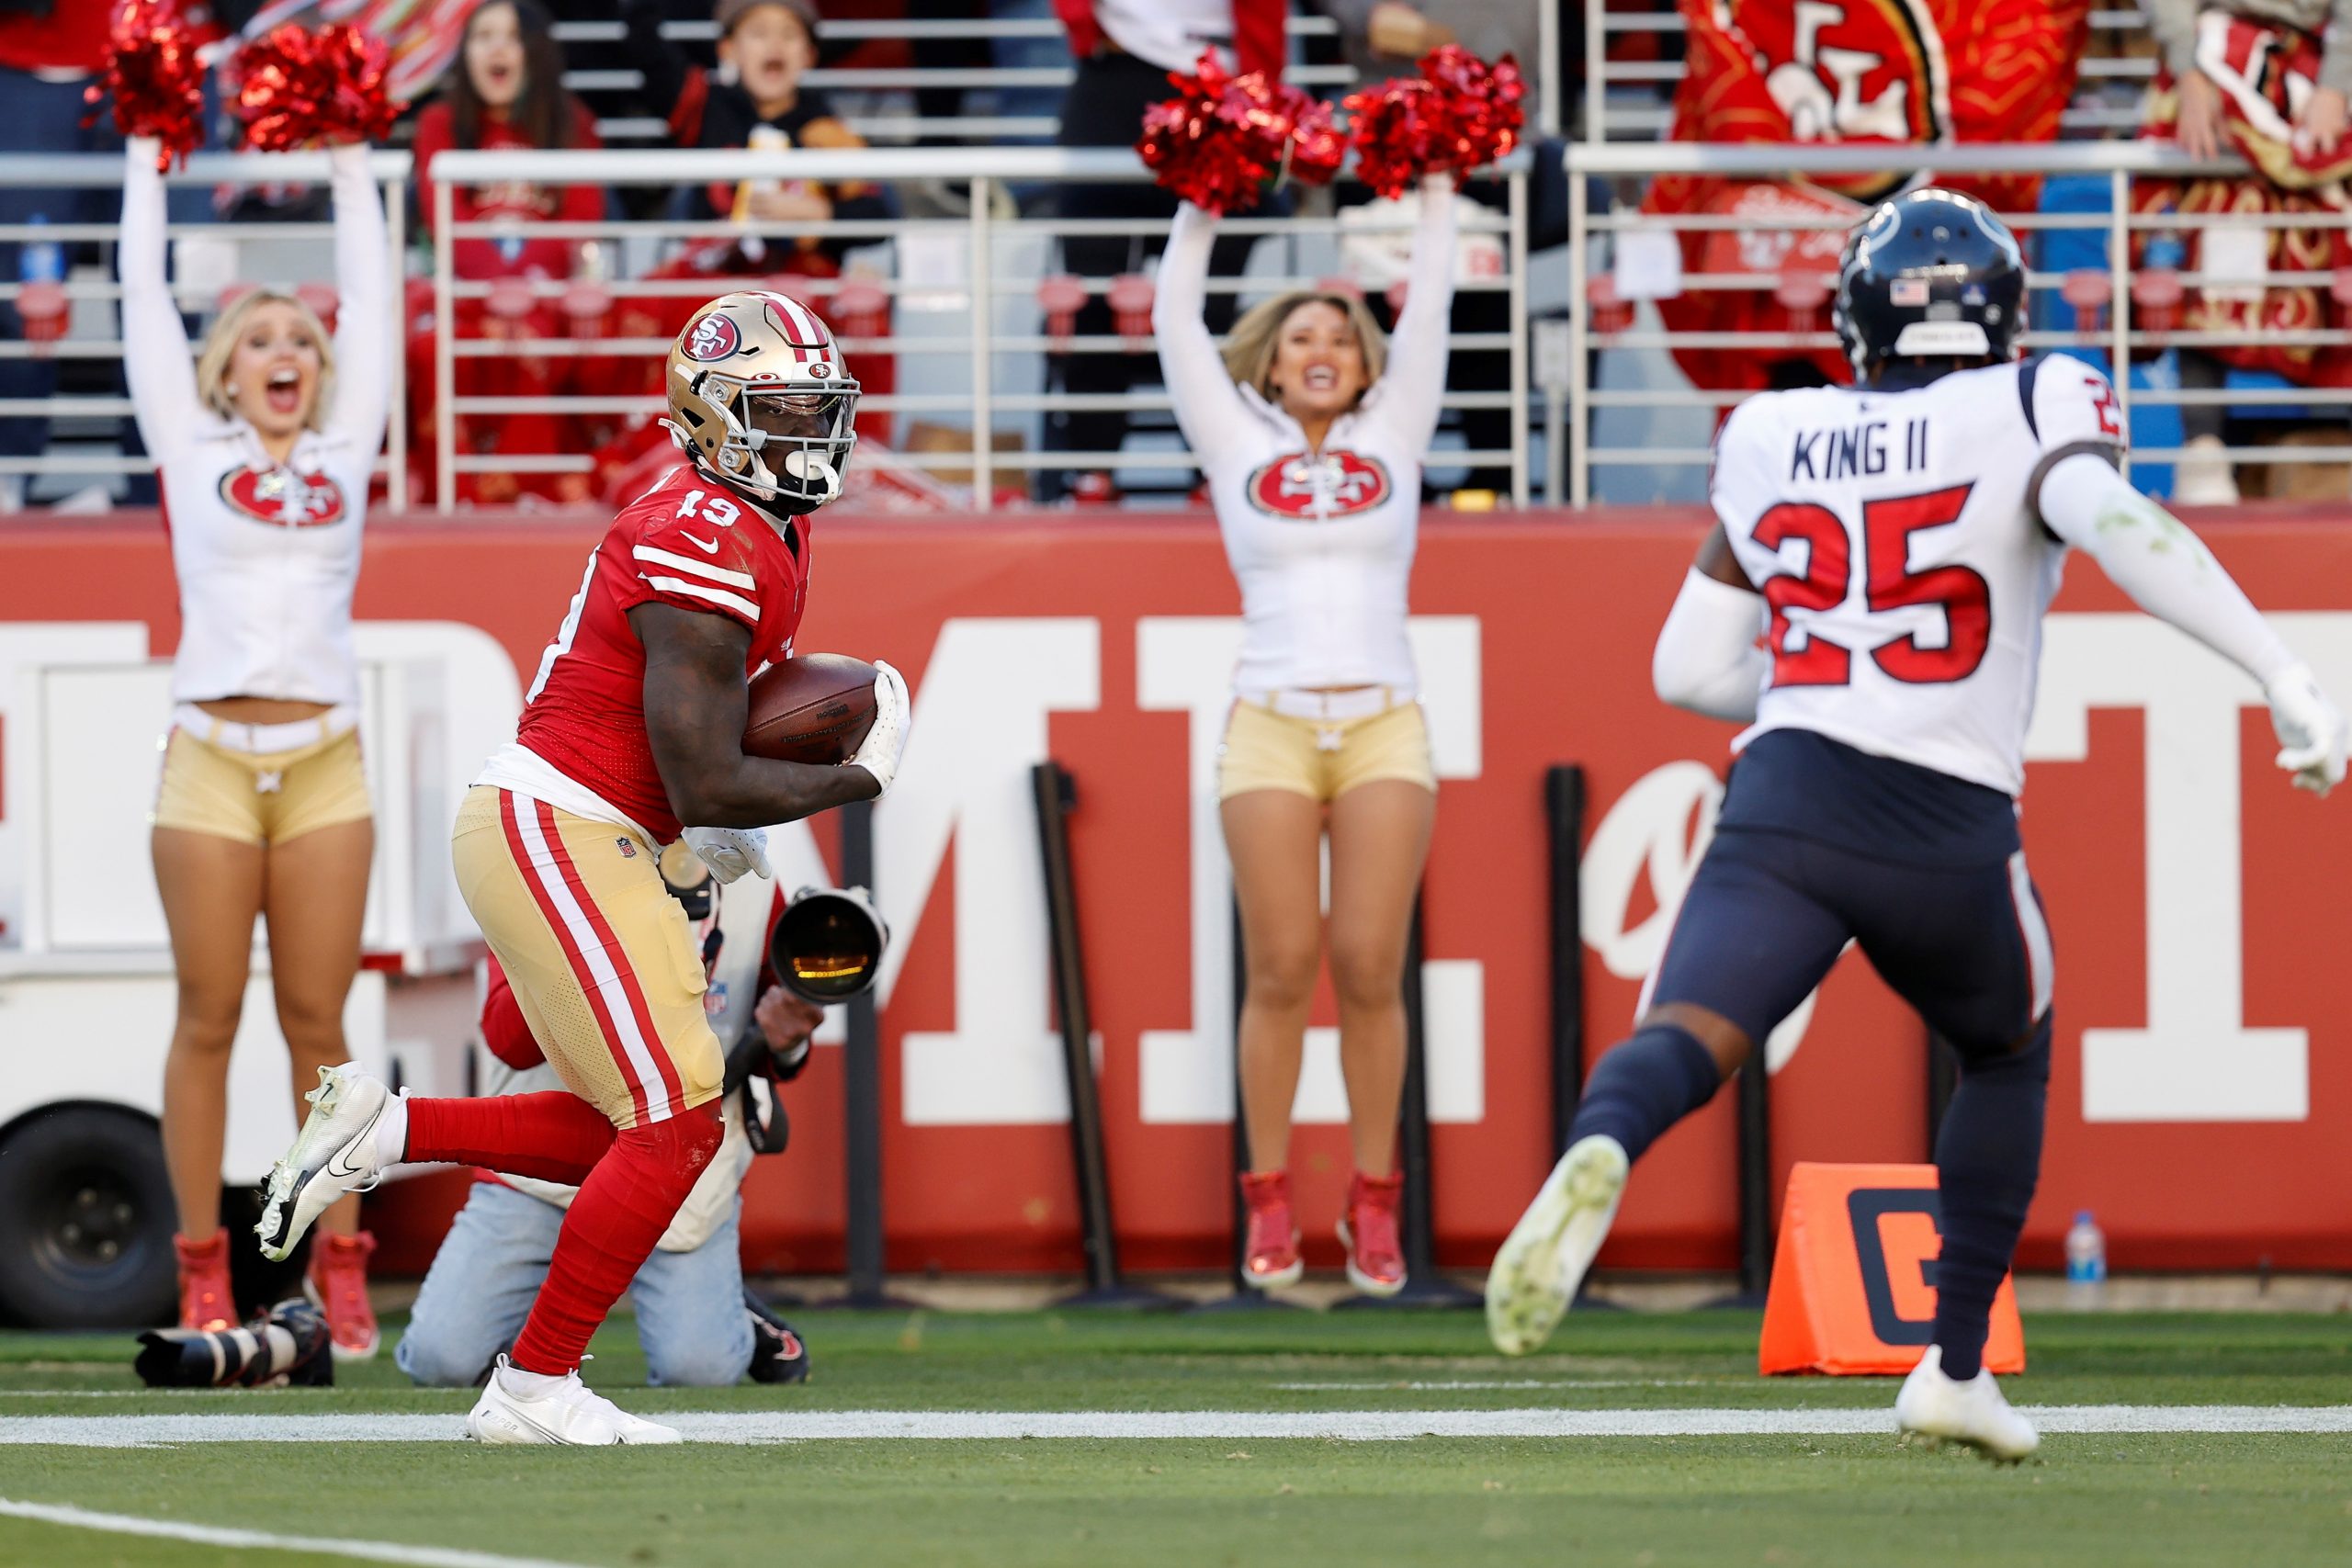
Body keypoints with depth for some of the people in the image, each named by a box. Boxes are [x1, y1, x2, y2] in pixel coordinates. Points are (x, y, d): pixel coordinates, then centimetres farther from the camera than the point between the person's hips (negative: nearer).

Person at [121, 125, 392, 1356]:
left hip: (324, 765, 2)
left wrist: (352, 167, 22)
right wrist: (149, 159, 19)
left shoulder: (344, 452, 12)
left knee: (317, 1022, 3)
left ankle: (340, 1266, 5)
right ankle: (203, 1271, 4)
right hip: (212, 758, -2)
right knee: (209, 1020, 1)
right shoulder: (192, 449, 8)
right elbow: (145, 297, 14)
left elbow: (370, 296, 18)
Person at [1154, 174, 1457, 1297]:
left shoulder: (1391, 440, 14)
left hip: (1384, 728, 0)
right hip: (1272, 728, 0)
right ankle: (1270, 1203, 5)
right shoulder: (1237, 445, 12)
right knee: (1282, 971, -4)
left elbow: (1428, 314, 14)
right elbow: (1178, 322, 13)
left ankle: (1374, 1204, 2)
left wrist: (1435, 196, 17)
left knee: (1369, 969, -5)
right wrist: (1203, 202, 16)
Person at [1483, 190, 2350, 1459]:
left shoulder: (1773, 440, 15)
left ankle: (1597, 1152, -53)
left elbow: (1692, 670, 17)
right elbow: (2114, 524, -18)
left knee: (1686, 1039, -17)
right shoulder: (2031, 410, 4)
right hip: (1948, 834, -1)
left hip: (1783, 799, 1)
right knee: (2008, 1058, 27)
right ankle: (1954, 1367, 25)